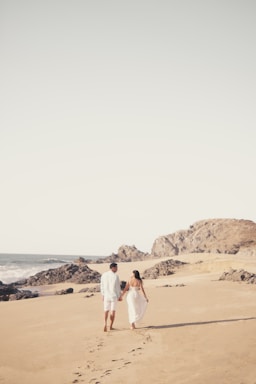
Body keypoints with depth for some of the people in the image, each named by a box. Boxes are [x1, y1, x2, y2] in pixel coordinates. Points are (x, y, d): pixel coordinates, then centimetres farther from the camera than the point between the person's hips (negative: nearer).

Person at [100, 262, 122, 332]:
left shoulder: (103, 275, 1)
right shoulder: (116, 276, -11)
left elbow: (102, 286, 5)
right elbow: (118, 287, -9)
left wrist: (103, 295, 13)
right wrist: (120, 296, 1)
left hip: (106, 296, 3)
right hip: (114, 296, -3)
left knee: (106, 311, 8)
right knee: (113, 311, 9)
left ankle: (105, 324, -14)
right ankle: (111, 326, 14)